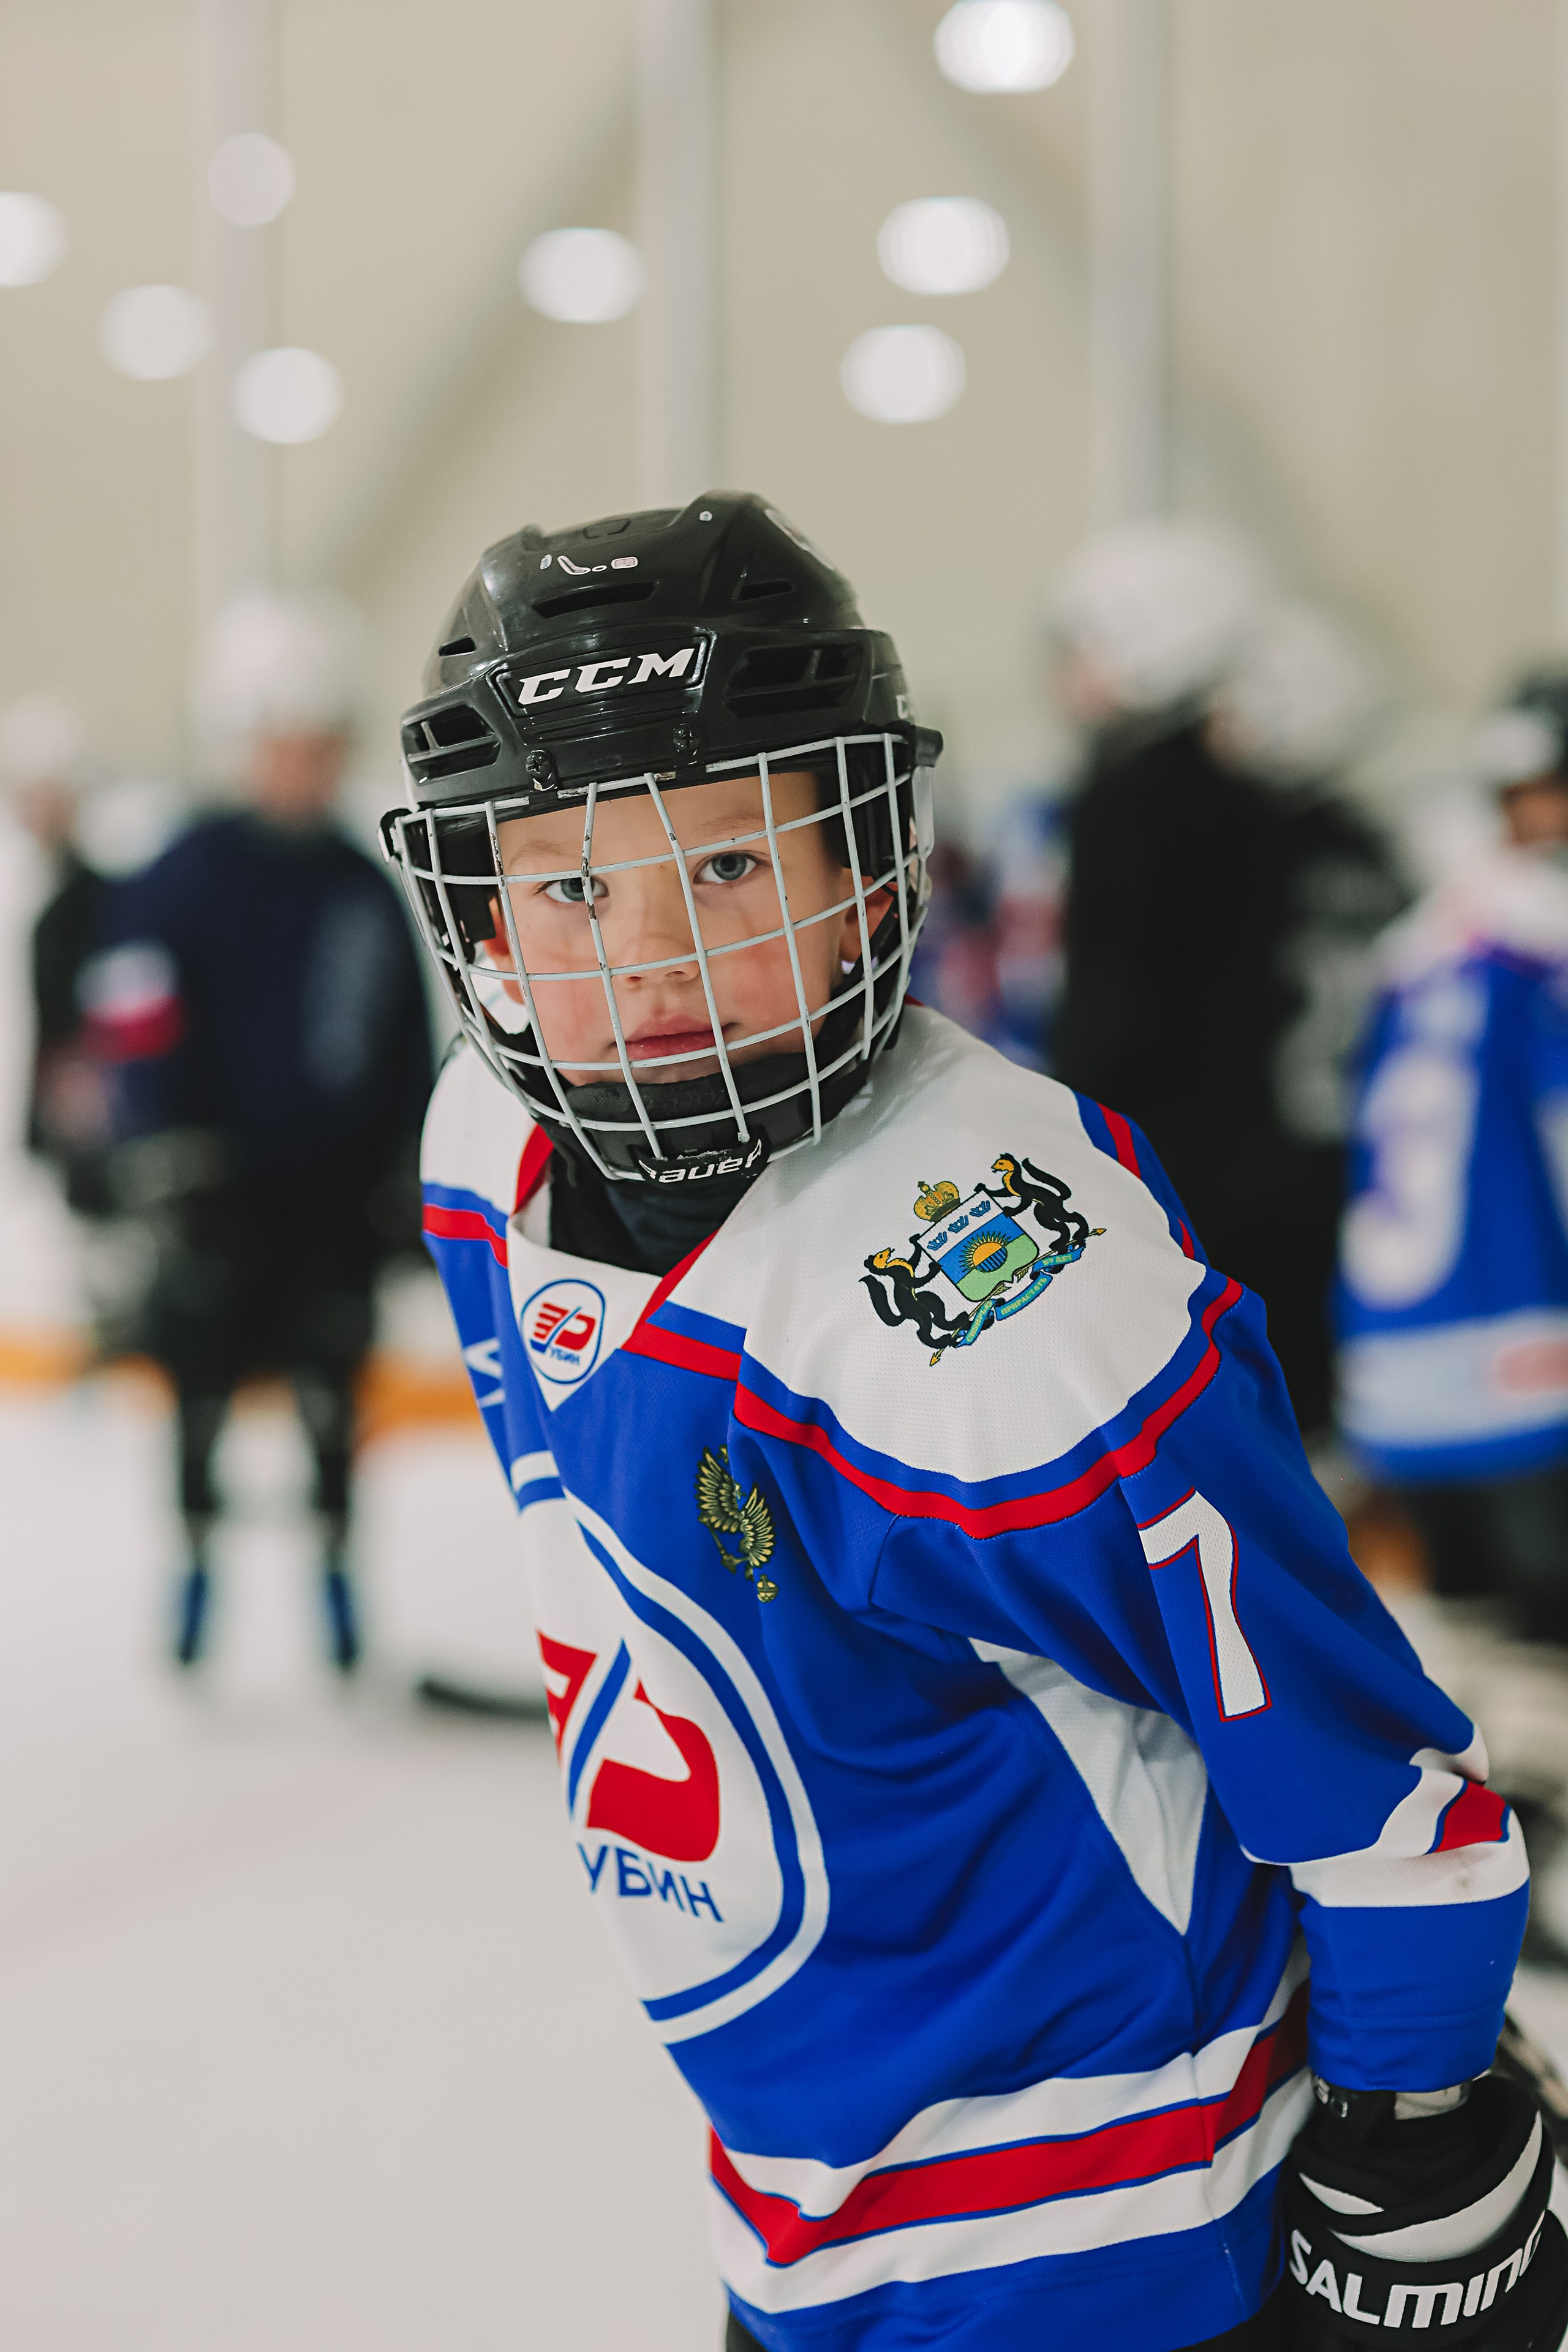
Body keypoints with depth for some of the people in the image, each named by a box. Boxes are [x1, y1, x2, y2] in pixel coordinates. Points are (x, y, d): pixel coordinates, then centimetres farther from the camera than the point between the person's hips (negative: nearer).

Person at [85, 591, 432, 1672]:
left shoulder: (369, 890, 7)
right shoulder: (186, 879, -8)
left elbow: (407, 1044, 12)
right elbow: (141, 1032, -11)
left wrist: (408, 1173, 9)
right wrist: (176, 1170, -16)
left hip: (337, 1187, 3)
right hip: (227, 1186, -3)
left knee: (334, 1378, 8)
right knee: (205, 1372, 6)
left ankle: (336, 1557, 20)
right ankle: (198, 1550, 21)